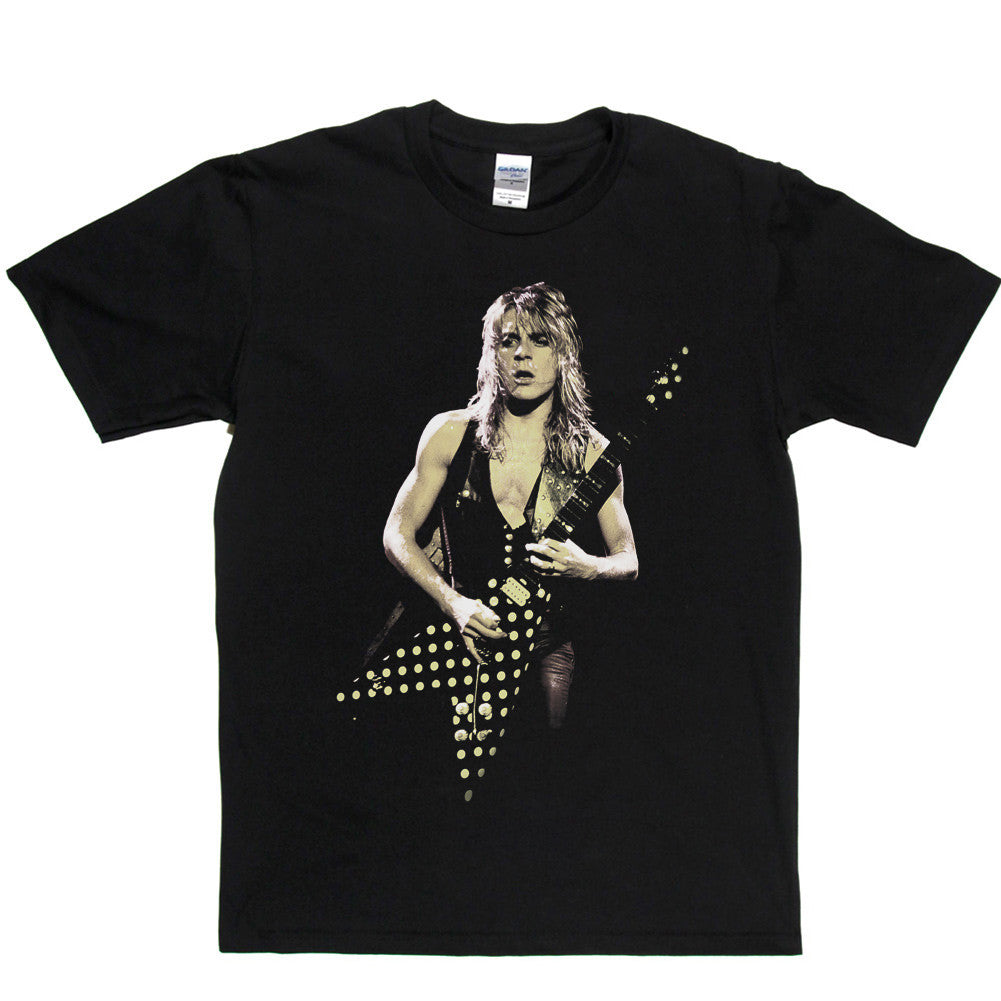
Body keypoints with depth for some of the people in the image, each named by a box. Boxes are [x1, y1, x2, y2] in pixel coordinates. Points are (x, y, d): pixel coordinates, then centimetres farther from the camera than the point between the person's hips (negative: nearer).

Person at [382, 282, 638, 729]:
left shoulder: (591, 452, 0)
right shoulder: (450, 433, 1)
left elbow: (628, 561, 7)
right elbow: (397, 534, 4)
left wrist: (586, 568, -17)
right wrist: (454, 603, -11)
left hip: (545, 634, 0)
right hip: (464, 627, 0)